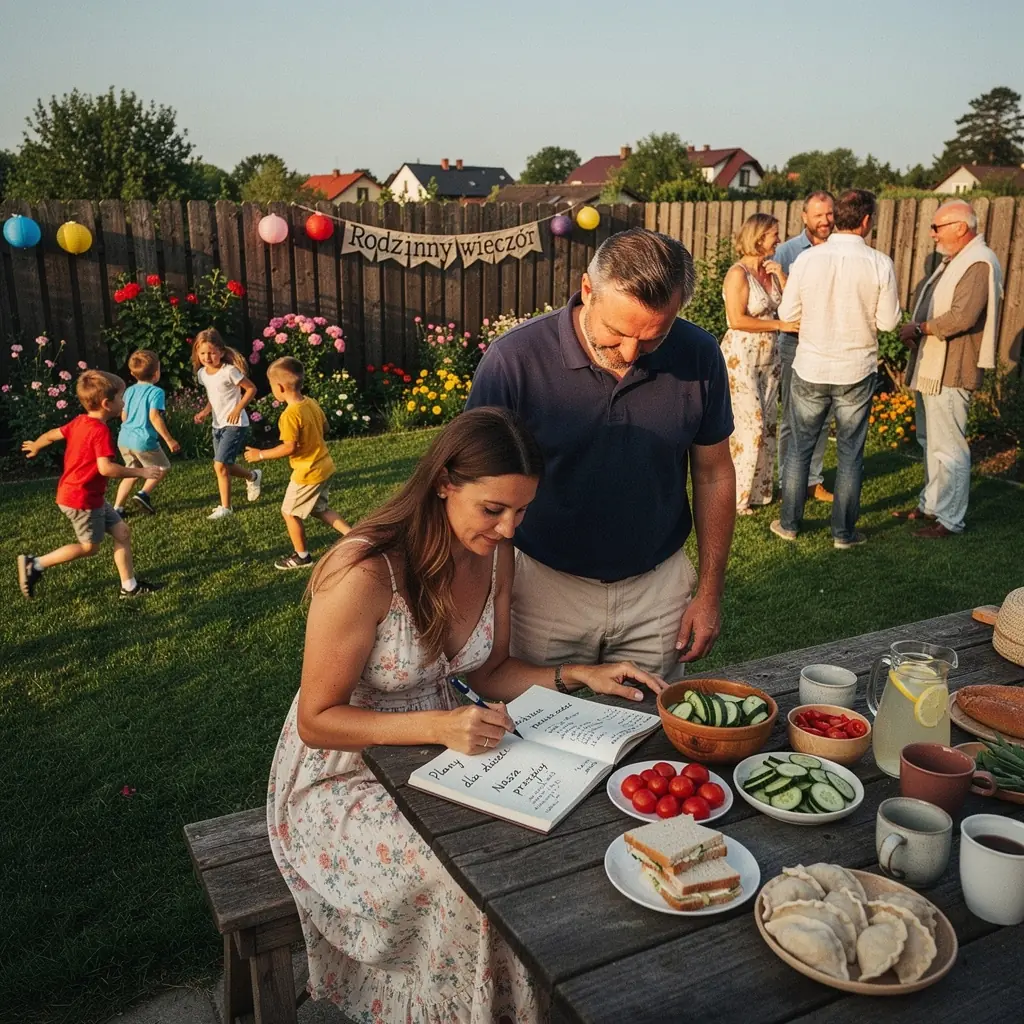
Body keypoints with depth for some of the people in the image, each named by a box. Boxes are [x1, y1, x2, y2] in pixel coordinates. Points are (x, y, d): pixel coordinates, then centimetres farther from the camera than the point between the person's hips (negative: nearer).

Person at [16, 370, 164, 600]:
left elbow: (52, 434, 21)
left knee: (121, 531, 9)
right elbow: (106, 468, -33)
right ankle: (34, 564, 11)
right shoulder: (101, 431, -23)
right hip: (82, 498, -10)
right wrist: (141, 472, -27)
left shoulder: (79, 422, 5)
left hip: (81, 494, 10)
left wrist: (35, 446, 41)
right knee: (90, 546, 5)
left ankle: (130, 586, 12)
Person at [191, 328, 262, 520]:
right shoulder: (202, 373, 4)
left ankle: (225, 508, -1)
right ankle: (253, 477, 42)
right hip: (218, 425, 8)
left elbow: (251, 389, -12)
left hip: (234, 424, -8)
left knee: (220, 465, -13)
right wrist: (204, 412, 1)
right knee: (225, 467, 14)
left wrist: (237, 410, -18)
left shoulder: (229, 371, -18)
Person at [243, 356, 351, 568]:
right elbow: (324, 426, 15)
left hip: (308, 473, -9)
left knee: (289, 512, 10)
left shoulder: (290, 415, -24)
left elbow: (289, 448, -25)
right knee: (319, 509, 24)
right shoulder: (312, 403, 1)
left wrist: (261, 455, -15)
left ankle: (302, 556, 21)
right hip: (324, 466, 9)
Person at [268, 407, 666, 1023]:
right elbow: (317, 719, -20)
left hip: (441, 751, 6)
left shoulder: (494, 555, -6)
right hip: (344, 775, -6)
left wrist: (576, 676, -9)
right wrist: (437, 725, -32)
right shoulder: (366, 573, -28)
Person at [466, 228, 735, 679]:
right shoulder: (514, 359, -18)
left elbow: (713, 475, 3)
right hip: (546, 587, -2)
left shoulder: (699, 355, -9)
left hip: (658, 589, 2)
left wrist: (710, 592, 4)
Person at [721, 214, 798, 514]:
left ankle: (759, 489, 21)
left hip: (769, 357, 7)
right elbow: (737, 320, -20)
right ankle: (735, 496, 8)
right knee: (748, 426, -4)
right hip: (741, 358, -7)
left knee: (767, 425, 10)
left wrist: (781, 276, -7)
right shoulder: (738, 274, -14)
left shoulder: (771, 270, 7)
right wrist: (779, 325, -15)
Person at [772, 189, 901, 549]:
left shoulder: (807, 258, -9)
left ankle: (789, 523, 23)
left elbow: (788, 313, -3)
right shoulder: (879, 263, -11)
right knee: (850, 454, 11)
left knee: (800, 447, 14)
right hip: (856, 371, -1)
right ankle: (844, 532, 19)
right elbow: (888, 321, -7)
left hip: (811, 369, 1)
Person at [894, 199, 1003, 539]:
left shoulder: (979, 264, -16)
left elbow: (962, 316, -26)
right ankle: (931, 504, 32)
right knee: (930, 442, 19)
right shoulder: (953, 260, 17)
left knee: (947, 447, -5)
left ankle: (949, 519, 3)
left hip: (950, 372, -11)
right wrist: (915, 331, 2)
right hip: (929, 368, 11)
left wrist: (921, 327, -14)